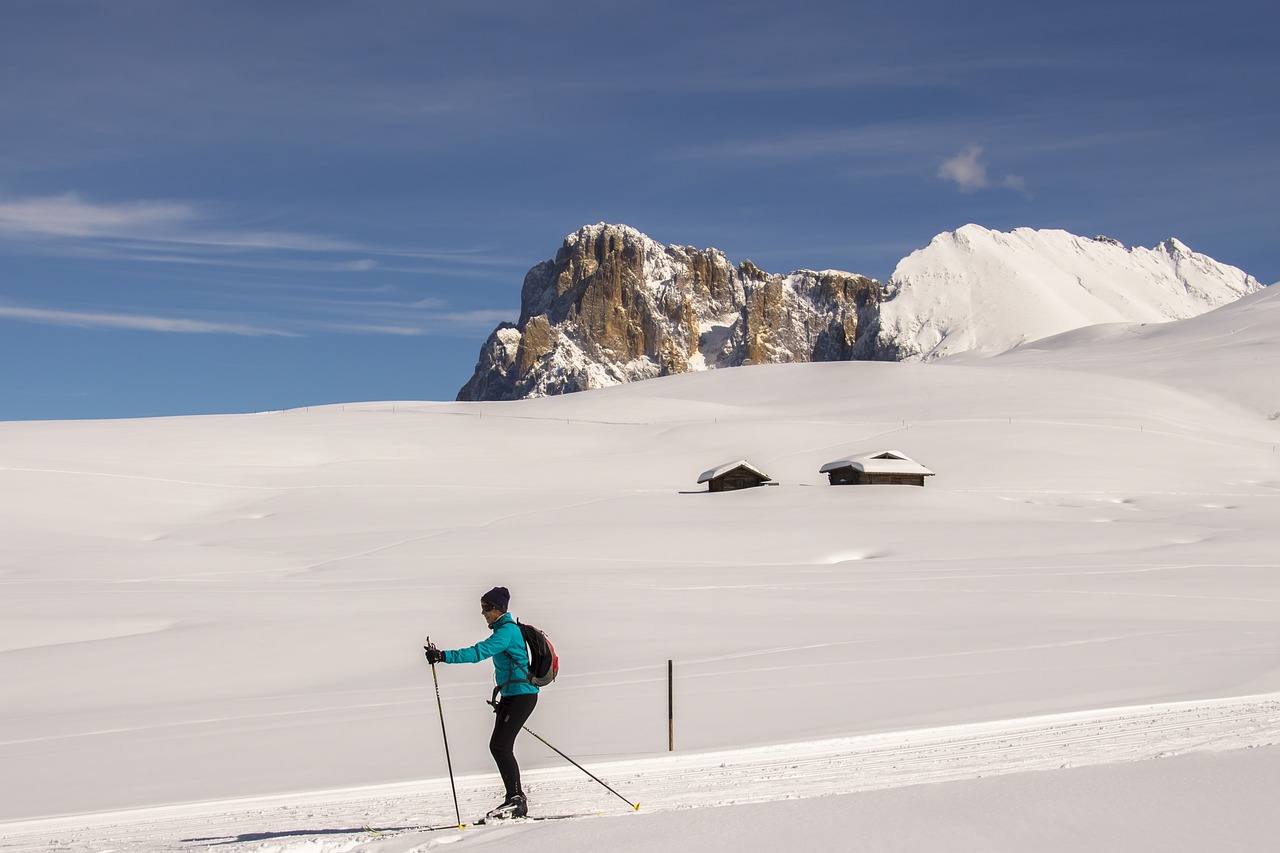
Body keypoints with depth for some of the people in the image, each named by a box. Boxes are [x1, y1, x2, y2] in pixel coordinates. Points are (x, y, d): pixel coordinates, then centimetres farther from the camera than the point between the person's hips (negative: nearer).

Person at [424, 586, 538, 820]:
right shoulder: (505, 629, 17)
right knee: (498, 746, 6)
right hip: (510, 695, 10)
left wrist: (443, 656, -33)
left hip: (522, 695, -10)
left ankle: (517, 799, -10)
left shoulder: (507, 630, -16)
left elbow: (479, 652, -28)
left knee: (501, 745, -14)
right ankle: (516, 800, 8)